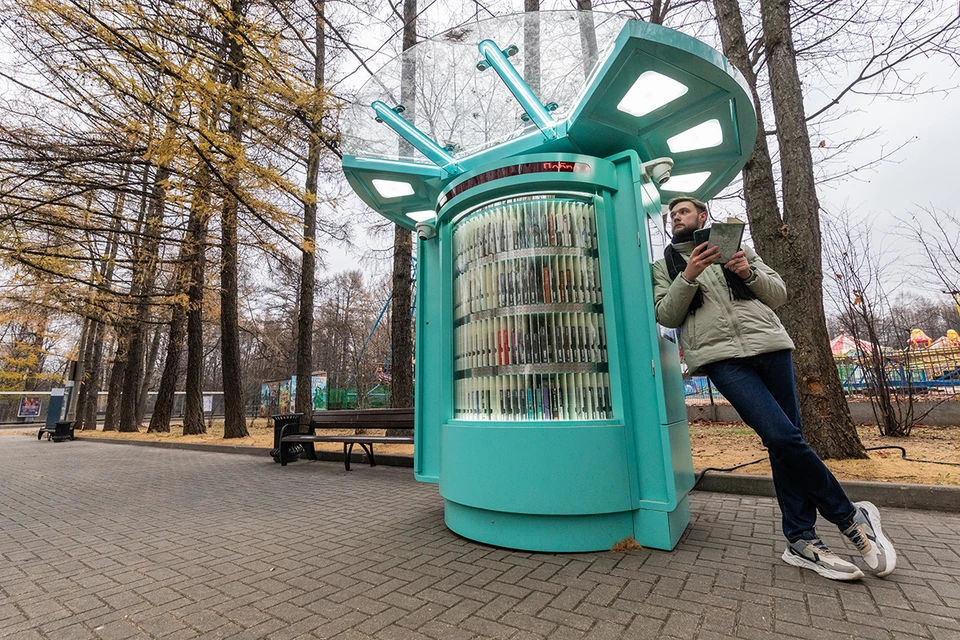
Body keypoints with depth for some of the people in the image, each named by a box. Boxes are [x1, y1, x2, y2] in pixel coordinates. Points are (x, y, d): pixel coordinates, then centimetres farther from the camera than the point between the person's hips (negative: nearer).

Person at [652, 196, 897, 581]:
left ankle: (801, 541, 16)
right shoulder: (665, 265, 14)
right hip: (721, 357, -3)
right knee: (782, 436, -15)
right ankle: (851, 517, 9)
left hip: (769, 346, 3)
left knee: (785, 441, 3)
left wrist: (750, 274, -2)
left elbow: (779, 295, 17)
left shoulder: (736, 247, 20)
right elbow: (666, 316, 1)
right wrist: (689, 277, -11)